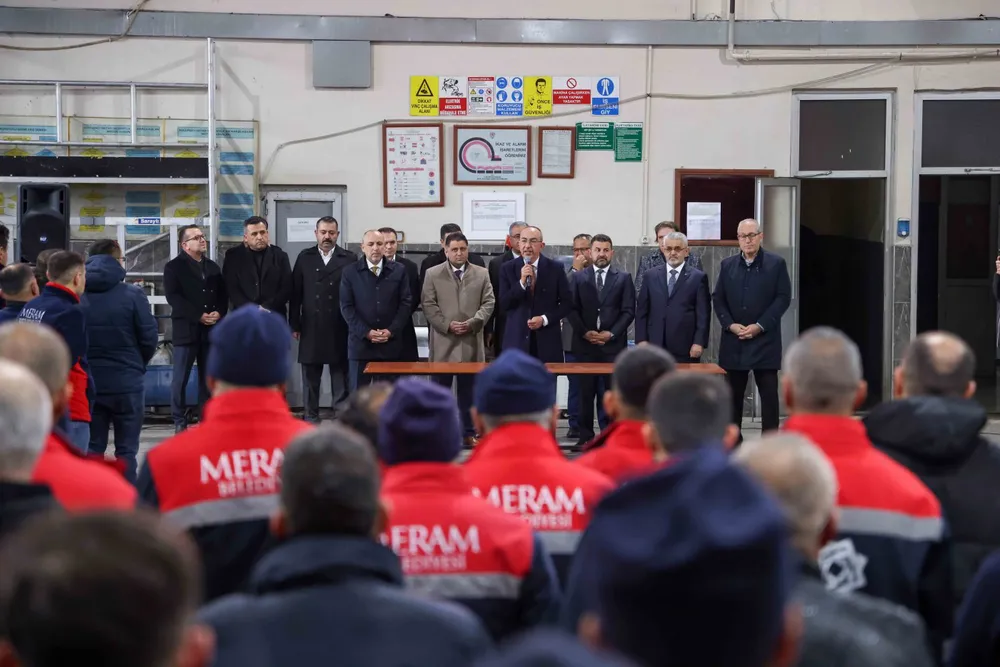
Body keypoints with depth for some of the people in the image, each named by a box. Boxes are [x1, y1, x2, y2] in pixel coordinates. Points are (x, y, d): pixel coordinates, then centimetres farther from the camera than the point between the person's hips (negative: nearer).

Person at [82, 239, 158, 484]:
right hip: (126, 382, -2)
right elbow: (149, 337, -8)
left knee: (92, 448, 12)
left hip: (89, 382, 2)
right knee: (126, 449, 6)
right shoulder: (132, 295, -10)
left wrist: (87, 363, 12)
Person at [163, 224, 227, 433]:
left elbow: (223, 294, 15)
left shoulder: (213, 267, 18)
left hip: (211, 329, 5)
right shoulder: (174, 267, 1)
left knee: (208, 378, 6)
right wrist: (199, 316, -16)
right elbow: (173, 297, -10)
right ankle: (180, 422, 4)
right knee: (180, 378, -3)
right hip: (186, 329, -5)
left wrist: (219, 313, -6)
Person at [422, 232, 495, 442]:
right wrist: (447, 325, -12)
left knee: (468, 390, 6)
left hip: (471, 341, 1)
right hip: (443, 342, -1)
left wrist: (472, 323, -10)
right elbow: (429, 305, 0)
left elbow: (488, 303, 5)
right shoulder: (433, 274, 5)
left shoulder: (482, 274, 10)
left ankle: (469, 432, 13)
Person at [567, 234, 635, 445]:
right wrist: (584, 332, -9)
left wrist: (611, 333, -9)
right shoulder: (578, 277, 8)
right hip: (585, 344, 1)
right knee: (586, 393, 3)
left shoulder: (624, 277, 6)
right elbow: (572, 309, 4)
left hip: (613, 344, -1)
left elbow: (628, 311, 2)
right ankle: (586, 437, 9)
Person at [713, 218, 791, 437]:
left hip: (765, 339, -3)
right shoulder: (727, 265, 11)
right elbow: (718, 299, 9)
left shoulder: (776, 264, 1)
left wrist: (760, 326, -12)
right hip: (733, 340, 3)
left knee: (769, 393, -1)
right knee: (733, 394, 7)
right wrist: (731, 325, -7)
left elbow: (783, 298, -4)